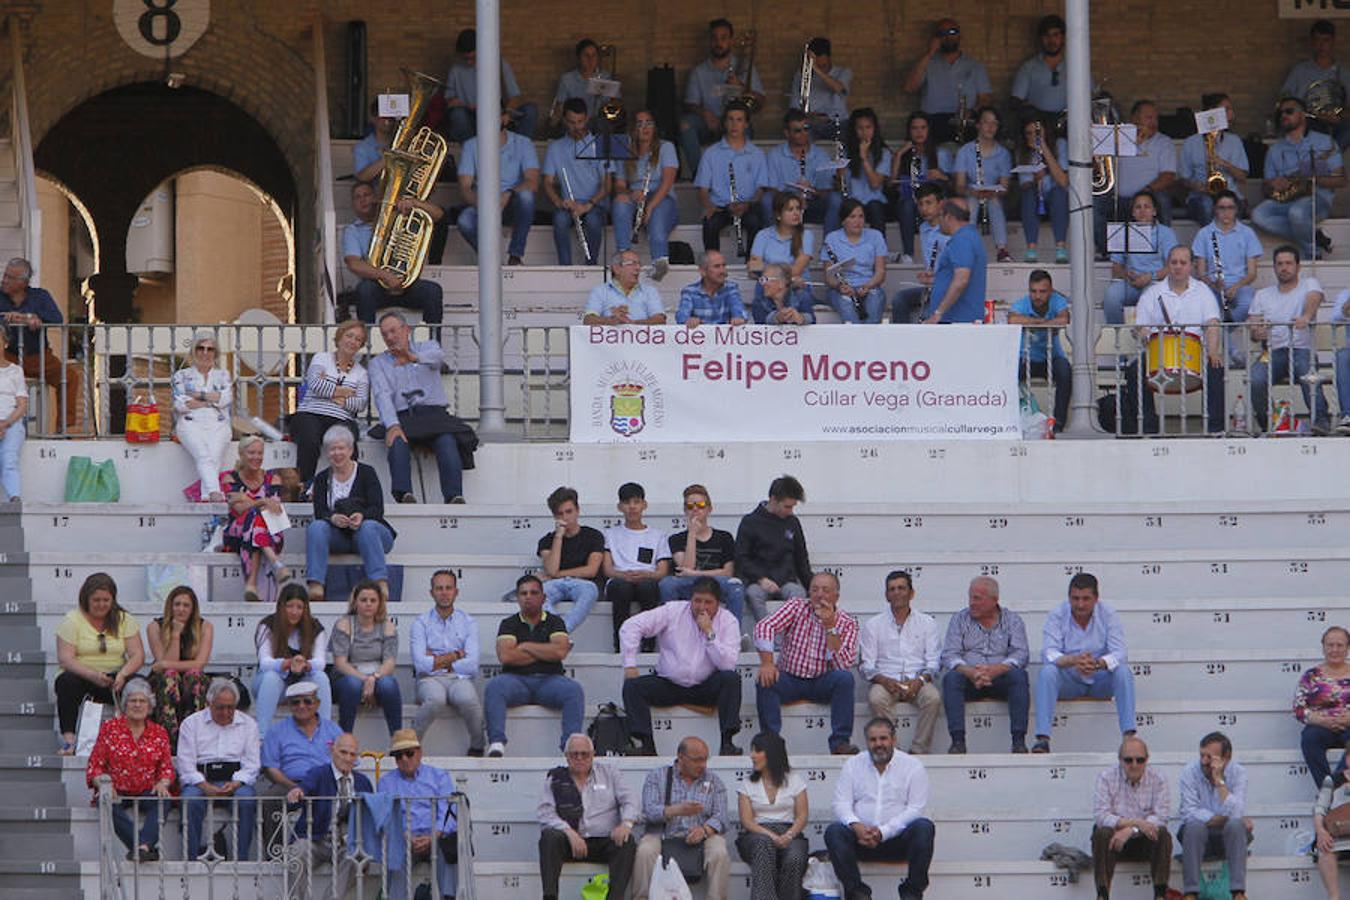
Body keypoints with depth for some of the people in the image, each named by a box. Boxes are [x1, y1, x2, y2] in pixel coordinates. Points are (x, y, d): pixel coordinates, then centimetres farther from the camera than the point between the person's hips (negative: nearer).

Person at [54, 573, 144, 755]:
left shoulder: (125, 620, 8)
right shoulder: (72, 620, 0)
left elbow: (138, 655, -1)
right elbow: (65, 658, -11)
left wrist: (122, 675, -24)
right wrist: (93, 675, -28)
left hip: (114, 680, 2)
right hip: (80, 677, -2)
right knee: (67, 682, -36)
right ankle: (69, 739, -43)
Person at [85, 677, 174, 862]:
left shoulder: (159, 733, 13)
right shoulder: (109, 728, 8)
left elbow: (167, 768, 10)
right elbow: (94, 766, 4)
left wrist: (162, 783, -13)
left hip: (147, 793, 1)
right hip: (117, 791, -1)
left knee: (162, 801, -33)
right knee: (110, 805, -35)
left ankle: (143, 846, -51)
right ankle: (148, 847, -46)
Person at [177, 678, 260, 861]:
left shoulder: (248, 724, 16)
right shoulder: (191, 723, 12)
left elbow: (252, 765, 8)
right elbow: (185, 765, 1)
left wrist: (235, 784, -13)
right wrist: (206, 787, -16)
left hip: (236, 779, 1)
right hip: (200, 780, -1)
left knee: (246, 798, -33)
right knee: (191, 799, -34)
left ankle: (241, 858, -32)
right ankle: (191, 859, -33)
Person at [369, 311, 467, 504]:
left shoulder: (427, 348, 15)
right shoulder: (378, 363, 16)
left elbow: (438, 356, -12)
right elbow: (382, 395, -3)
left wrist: (414, 357, -37)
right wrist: (392, 425, -23)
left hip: (433, 412, 0)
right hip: (401, 417, 0)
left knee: (447, 442, -30)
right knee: (397, 442, -33)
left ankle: (454, 496, -43)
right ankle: (403, 494, -48)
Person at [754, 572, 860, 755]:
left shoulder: (847, 623, -2)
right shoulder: (796, 607, -2)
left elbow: (844, 664, -16)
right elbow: (765, 627, -17)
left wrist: (830, 627, -22)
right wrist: (767, 663, -31)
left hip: (822, 682, 0)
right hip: (789, 679, 0)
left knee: (845, 678, -29)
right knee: (765, 680, -30)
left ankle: (840, 743, -27)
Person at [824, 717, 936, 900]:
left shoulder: (913, 766, 3)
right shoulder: (852, 766, 11)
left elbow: (915, 809, -6)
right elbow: (841, 803, 2)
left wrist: (883, 832, -19)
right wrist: (856, 826, -21)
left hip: (897, 838, -1)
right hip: (861, 837, 1)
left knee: (924, 827, -31)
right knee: (833, 831, -27)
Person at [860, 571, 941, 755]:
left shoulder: (927, 623, 15)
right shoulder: (873, 625, 14)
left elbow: (933, 662, 7)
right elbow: (866, 665, 7)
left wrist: (920, 680, -14)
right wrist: (884, 680, -14)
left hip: (917, 681, 0)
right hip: (886, 681, 0)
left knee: (933, 698, -33)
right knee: (876, 699, -35)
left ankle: (919, 750, -27)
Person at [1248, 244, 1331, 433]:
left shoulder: (1309, 284, 11)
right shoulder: (1263, 295, 20)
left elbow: (1314, 299, -13)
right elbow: (1253, 327, 13)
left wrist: (1306, 317, -37)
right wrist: (1257, 333, -14)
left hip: (1302, 349, -2)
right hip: (1273, 352, 3)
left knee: (1308, 375, -38)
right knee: (1255, 380, -29)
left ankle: (1321, 420, -39)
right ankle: (1267, 424, -12)